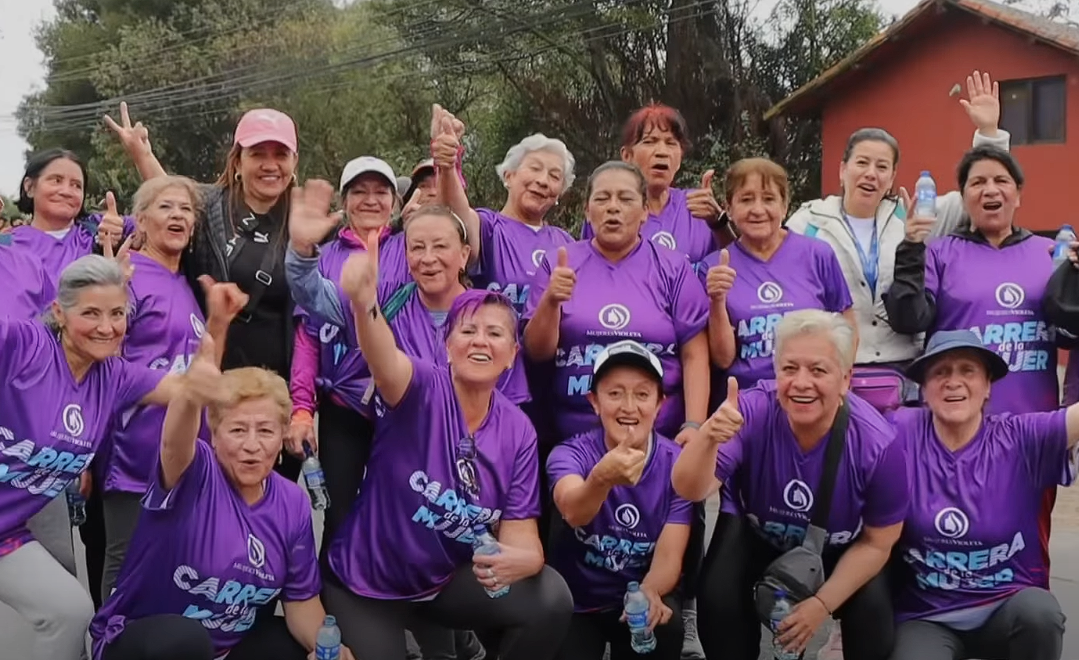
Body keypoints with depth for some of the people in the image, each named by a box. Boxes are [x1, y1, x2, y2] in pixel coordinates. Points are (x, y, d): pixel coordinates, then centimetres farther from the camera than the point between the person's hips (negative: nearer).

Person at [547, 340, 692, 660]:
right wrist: (602, 477, -59)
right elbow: (573, 512, -36)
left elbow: (669, 555, -16)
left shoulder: (677, 464, -10)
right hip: (574, 602, 0)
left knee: (665, 626, -29)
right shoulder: (569, 454, -14)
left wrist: (649, 592, -38)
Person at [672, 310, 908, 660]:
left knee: (873, 612, -23)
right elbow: (690, 490, -40)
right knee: (717, 595, -24)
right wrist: (708, 438, -60)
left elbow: (876, 543, -15)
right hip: (755, 533, 0)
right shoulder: (753, 411, -32)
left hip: (838, 548, 0)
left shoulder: (877, 443, -30)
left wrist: (822, 603, -20)